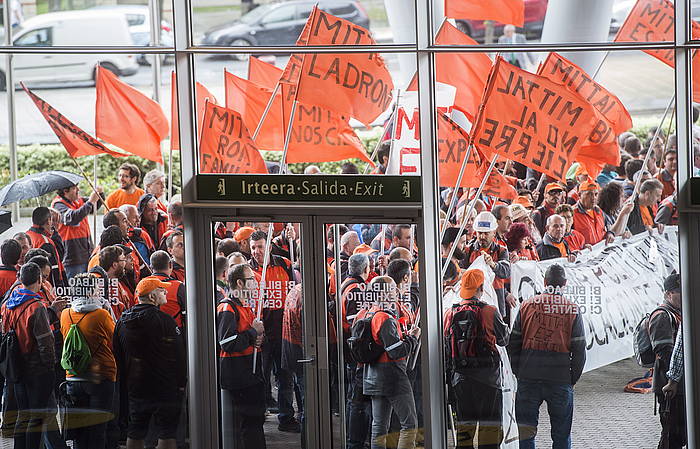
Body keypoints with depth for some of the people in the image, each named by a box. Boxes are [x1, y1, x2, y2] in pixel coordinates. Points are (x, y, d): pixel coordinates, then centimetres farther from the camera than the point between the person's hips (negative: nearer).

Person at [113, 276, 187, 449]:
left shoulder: (122, 321, 5)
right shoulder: (164, 320, -13)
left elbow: (118, 356, 12)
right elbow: (179, 355, -11)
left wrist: (125, 384, 20)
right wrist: (181, 383, 0)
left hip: (135, 388, 6)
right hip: (165, 387, -6)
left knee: (135, 434, 12)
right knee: (166, 434, -1)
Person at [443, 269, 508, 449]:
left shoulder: (450, 313, 2)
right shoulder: (490, 312, -10)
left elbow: (444, 348, 8)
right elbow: (504, 339, 4)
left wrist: (448, 377, 17)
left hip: (460, 377, 4)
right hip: (487, 375, -4)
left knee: (465, 423, 10)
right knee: (490, 424, 2)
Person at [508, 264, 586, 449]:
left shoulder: (528, 305, 2)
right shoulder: (572, 310, -1)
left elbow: (513, 344, 4)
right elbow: (579, 350, -2)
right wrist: (572, 380, 9)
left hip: (528, 378, 1)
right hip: (561, 381, -1)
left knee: (525, 433, 7)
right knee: (561, 434, 8)